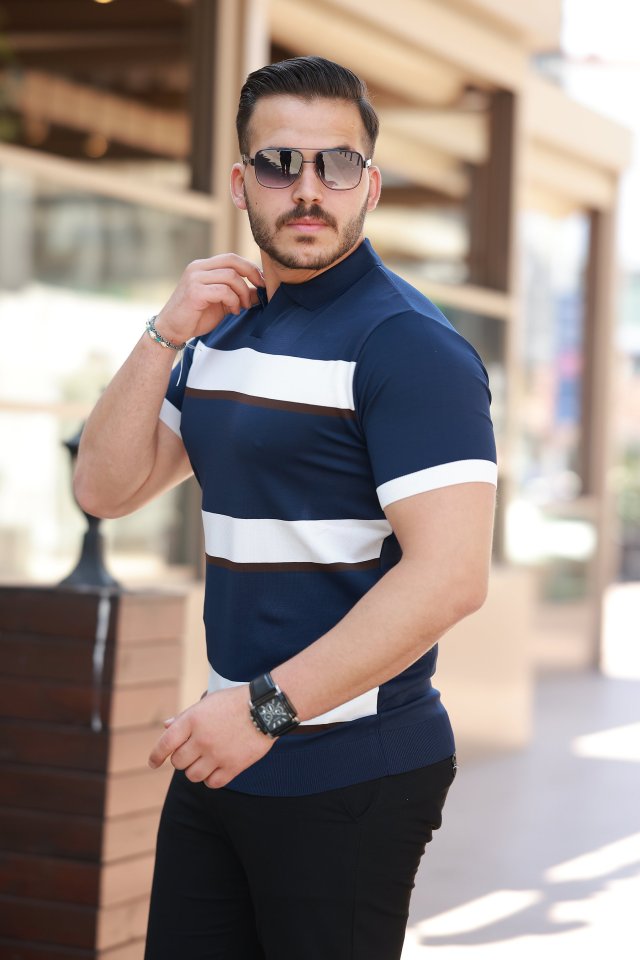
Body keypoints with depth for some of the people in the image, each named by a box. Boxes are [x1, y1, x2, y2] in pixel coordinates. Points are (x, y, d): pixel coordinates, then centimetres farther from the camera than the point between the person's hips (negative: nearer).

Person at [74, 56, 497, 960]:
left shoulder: (408, 343, -14)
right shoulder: (224, 329, 13)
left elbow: (450, 575, -23)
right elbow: (106, 488, 8)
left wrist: (269, 708, -22)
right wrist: (167, 334, -6)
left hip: (349, 777, -7)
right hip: (224, 752, 8)